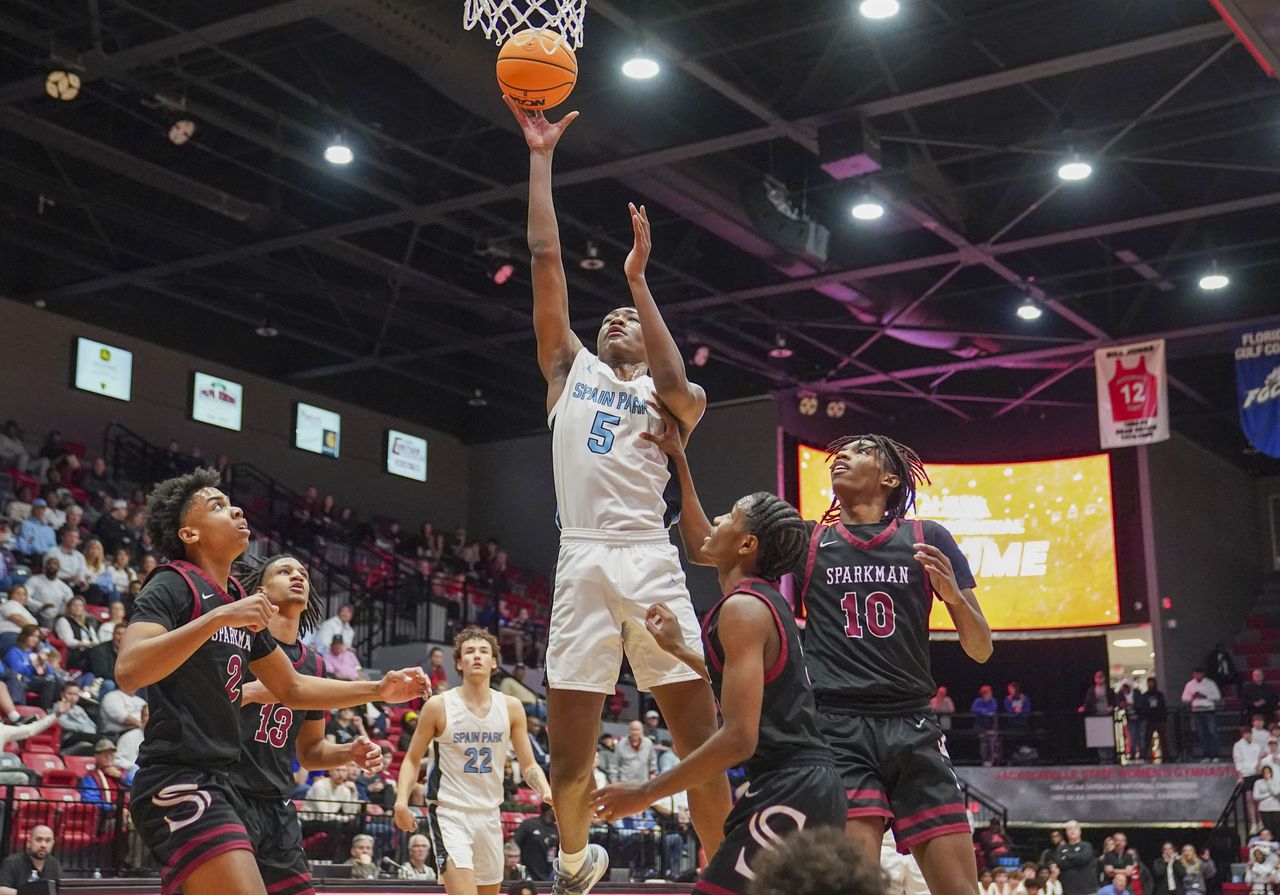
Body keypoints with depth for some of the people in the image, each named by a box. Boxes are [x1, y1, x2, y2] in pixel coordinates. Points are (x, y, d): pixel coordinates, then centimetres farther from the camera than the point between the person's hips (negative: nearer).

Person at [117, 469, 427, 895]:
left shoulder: (241, 602, 16)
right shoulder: (172, 585, -8)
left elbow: (292, 688, 25)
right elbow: (128, 672, -25)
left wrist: (379, 690, 17)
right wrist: (218, 616, -29)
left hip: (216, 783, 10)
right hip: (177, 782, -10)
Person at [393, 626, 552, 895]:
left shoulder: (511, 708, 1)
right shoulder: (439, 706, -7)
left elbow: (529, 765, 4)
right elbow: (413, 759, 0)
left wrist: (545, 789, -16)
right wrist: (401, 800, -16)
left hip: (490, 814, 5)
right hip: (449, 812, -4)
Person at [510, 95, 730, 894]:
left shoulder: (667, 398, 18)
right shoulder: (571, 369, 22)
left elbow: (675, 386, -9)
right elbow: (546, 258, 16)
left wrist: (638, 279, -4)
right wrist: (542, 158, 14)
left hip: (651, 564, -1)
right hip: (583, 565, 1)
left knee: (701, 740, -4)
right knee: (570, 752, 2)